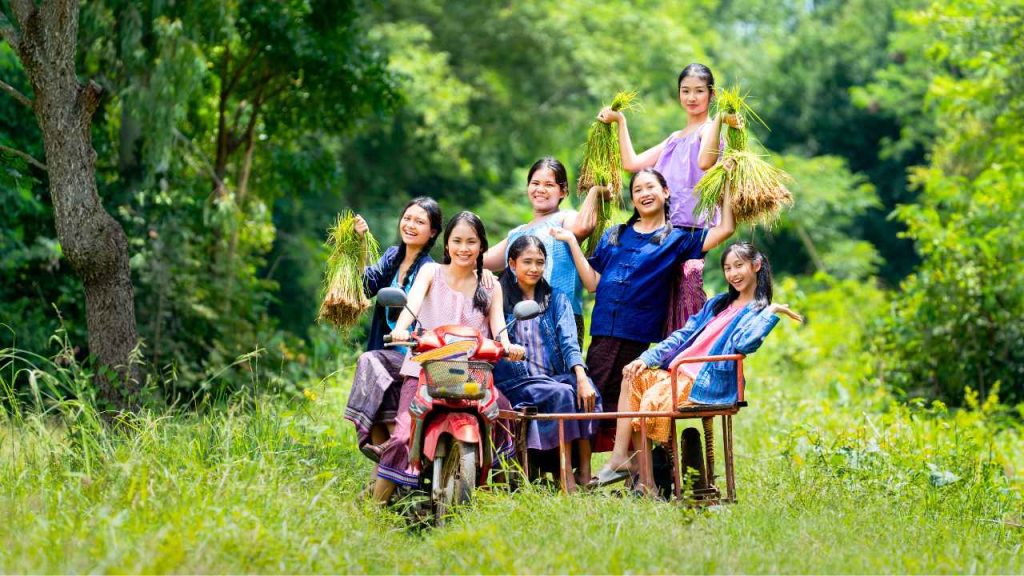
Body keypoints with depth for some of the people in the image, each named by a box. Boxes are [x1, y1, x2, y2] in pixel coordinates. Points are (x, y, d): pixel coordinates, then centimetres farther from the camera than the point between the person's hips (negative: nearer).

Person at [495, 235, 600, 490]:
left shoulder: (556, 299, 16)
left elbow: (569, 342, 0)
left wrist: (582, 378, -16)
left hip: (555, 375, 3)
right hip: (517, 381, -3)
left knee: (586, 391, -29)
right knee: (560, 393, -32)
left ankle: (584, 470, -29)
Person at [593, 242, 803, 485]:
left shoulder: (758, 311, 0)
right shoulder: (719, 303, 24)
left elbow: (743, 343, -21)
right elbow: (683, 335, 21)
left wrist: (771, 312, -20)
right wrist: (646, 359, 11)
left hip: (707, 384, -8)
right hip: (680, 373, 8)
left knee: (651, 399, -24)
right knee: (633, 377, -9)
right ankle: (619, 458, -15)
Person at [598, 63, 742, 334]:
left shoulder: (709, 129, 1)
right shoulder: (675, 138, 26)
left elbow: (705, 161, -21)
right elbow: (632, 162, 24)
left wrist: (719, 119, -26)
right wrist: (620, 121, 24)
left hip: (691, 227, -8)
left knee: (687, 300, -16)